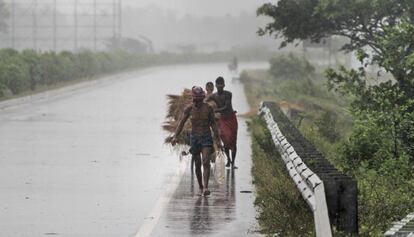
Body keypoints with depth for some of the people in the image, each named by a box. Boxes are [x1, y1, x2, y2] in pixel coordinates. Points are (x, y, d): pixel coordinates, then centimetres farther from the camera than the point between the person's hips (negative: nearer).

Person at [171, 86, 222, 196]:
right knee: (197, 164, 7)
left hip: (206, 137, -1)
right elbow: (181, 123, -2)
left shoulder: (208, 108, -5)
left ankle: (206, 187, -22)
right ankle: (201, 187, 24)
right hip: (194, 137, 1)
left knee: (206, 162, -15)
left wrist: (218, 140, 5)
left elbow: (213, 124, 3)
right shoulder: (189, 108, -5)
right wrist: (175, 136, -14)